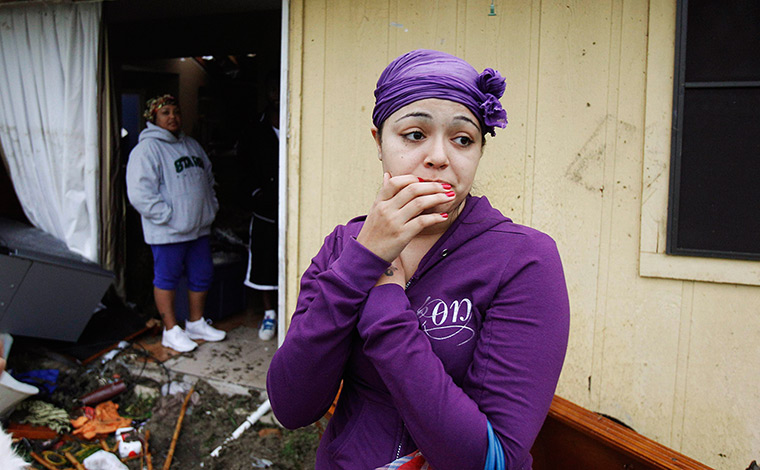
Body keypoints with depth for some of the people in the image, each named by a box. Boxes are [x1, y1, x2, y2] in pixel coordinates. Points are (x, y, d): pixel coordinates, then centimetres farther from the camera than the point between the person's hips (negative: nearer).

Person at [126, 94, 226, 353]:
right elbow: (140, 193, -19)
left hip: (199, 227, 8)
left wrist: (211, 206, 12)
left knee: (202, 275, 14)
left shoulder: (191, 145, 14)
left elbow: (208, 178, 24)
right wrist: (168, 216, -19)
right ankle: (171, 331, 18)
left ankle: (196, 323, 31)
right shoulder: (147, 149, -11)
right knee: (167, 278, 5)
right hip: (167, 232, -8)